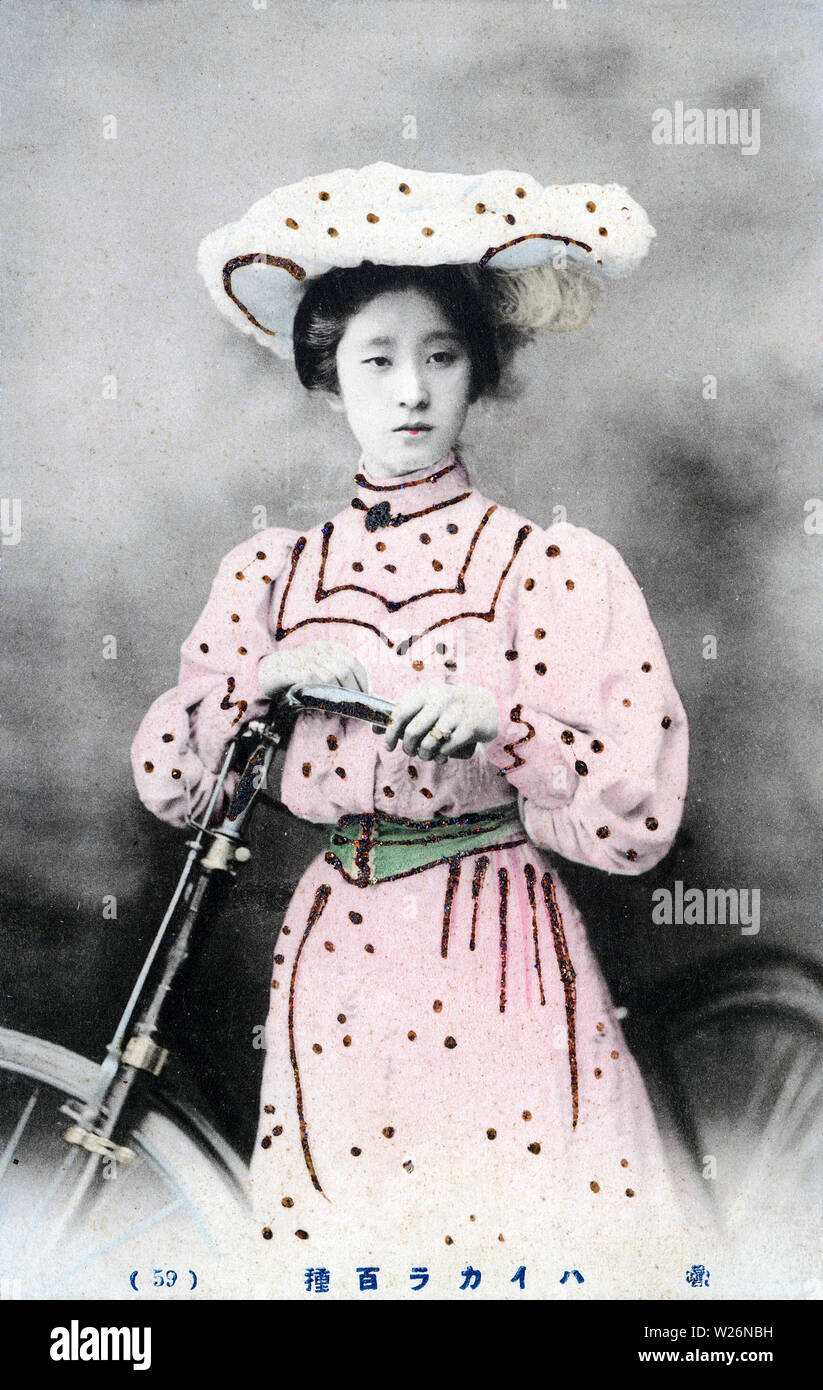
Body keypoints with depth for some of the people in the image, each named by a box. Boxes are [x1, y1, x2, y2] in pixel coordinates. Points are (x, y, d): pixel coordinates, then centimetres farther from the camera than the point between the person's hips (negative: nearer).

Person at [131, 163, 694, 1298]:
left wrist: (500, 717, -22)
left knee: (529, 1252, 3)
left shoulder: (561, 569, -4)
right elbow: (167, 786, 7)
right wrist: (268, 677, -9)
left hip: (504, 960, -2)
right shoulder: (270, 573, 6)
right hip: (336, 965, 3)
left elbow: (639, 823, -8)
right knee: (342, 1250, 11)